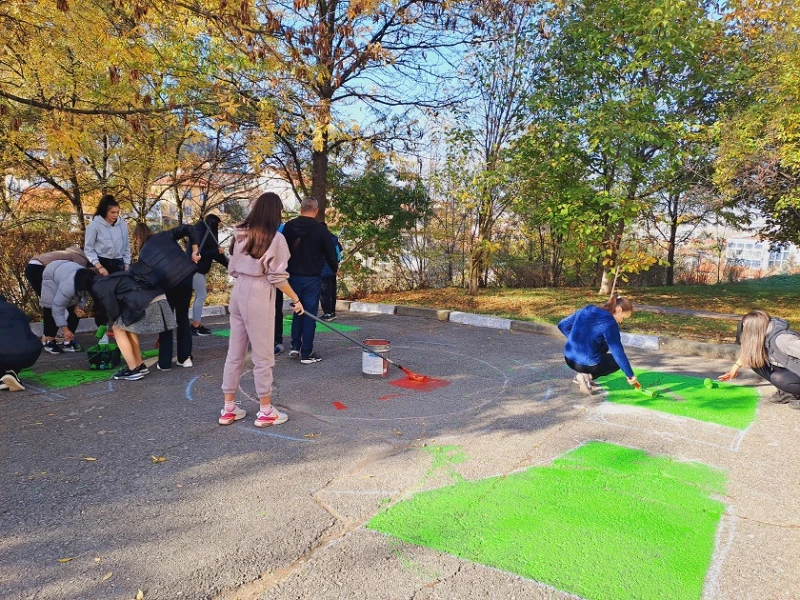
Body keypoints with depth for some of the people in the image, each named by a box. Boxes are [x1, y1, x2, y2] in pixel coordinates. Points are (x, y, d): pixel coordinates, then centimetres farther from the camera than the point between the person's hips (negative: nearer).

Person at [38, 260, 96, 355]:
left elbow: (84, 296, -8)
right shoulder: (68, 287, -47)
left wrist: (78, 306, -29)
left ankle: (68, 342, 1)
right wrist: (65, 329, -39)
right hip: (51, 276, -6)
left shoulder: (88, 282, -28)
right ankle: (49, 341, -5)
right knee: (51, 310, -15)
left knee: (75, 312, -4)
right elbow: (58, 307, -40)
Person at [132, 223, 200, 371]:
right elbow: (188, 229, 3)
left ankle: (165, 362, 14)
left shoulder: (143, 254, 10)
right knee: (183, 317, 17)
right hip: (187, 276, 3)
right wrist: (195, 251, 4)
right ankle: (185, 358, 18)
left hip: (169, 283, -3)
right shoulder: (164, 236, 14)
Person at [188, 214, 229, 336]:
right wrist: (217, 251, -18)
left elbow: (211, 251, 10)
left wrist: (228, 264, 5)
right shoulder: (200, 232, -16)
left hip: (200, 268, 9)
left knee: (199, 296, 11)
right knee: (201, 296, -7)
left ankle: (196, 325, 16)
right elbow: (200, 252, -26)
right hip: (194, 268, -9)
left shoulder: (207, 233, 11)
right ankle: (196, 327, -2)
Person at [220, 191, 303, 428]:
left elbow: (232, 268, 10)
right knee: (263, 355, 3)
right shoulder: (275, 237, -10)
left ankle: (229, 408, 21)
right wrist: (296, 299, -3)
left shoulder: (240, 233, 8)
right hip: (259, 296, -6)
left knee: (235, 352, 12)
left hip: (238, 293, 6)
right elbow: (277, 276, -12)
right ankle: (266, 411, 12)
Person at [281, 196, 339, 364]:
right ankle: (306, 353, 7)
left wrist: (286, 270, 20)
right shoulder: (321, 229, -10)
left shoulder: (289, 226, 0)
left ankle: (295, 346, 19)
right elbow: (330, 254, -4)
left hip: (293, 276, 4)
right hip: (312, 277, -4)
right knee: (310, 314, 2)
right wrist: (335, 269, 15)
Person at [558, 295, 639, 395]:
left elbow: (562, 325, 10)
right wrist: (630, 375, -3)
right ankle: (589, 375, -1)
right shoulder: (609, 323, -15)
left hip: (569, 359, 7)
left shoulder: (586, 310, 4)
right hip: (587, 364, -7)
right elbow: (618, 353, -14)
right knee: (617, 360, 21)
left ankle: (583, 373, 14)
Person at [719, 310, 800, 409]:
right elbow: (747, 352, 12)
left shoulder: (782, 339, -32)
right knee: (754, 362, -3)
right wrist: (735, 367, 15)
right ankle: (786, 393, 5)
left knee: (778, 378, -34)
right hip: (787, 369, 9)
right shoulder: (762, 335, -7)